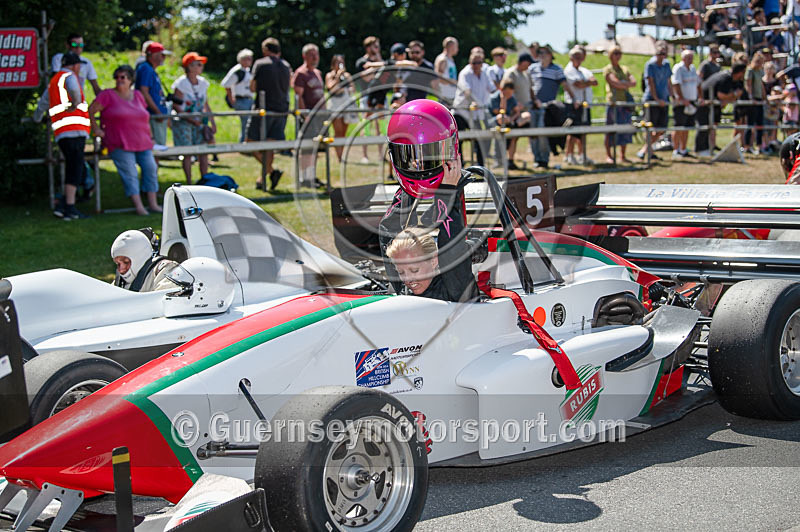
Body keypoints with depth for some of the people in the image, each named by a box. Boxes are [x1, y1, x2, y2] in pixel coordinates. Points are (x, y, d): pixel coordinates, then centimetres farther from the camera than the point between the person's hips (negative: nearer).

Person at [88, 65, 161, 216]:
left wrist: (150, 137, 20)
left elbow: (144, 117, 25)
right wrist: (96, 129, -5)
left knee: (151, 167, -5)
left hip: (142, 143, 5)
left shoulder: (137, 95, 16)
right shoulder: (107, 95, 0)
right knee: (129, 172, -15)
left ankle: (153, 203, 2)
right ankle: (138, 205, -17)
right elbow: (91, 111, 0)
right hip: (120, 144, -5)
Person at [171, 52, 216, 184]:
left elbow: (206, 105, 14)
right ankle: (189, 183, 1)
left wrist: (212, 123, 10)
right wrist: (191, 119, -20)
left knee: (203, 151, 1)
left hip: (199, 122, 6)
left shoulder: (203, 83, 7)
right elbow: (176, 106, -13)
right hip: (183, 122, -6)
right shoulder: (181, 83, -12)